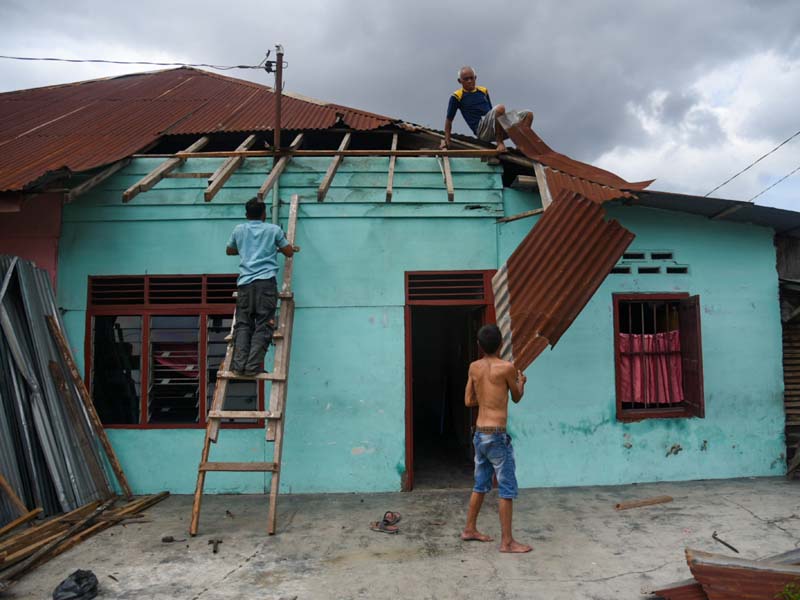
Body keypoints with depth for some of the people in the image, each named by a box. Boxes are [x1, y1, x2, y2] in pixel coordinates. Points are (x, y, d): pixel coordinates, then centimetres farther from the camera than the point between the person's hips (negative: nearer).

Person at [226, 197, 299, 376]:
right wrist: (278, 247, 39)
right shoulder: (273, 229, 12)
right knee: (262, 325, -4)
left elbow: (229, 251, 35)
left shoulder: (239, 230, 20)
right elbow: (289, 252, 19)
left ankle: (239, 364, -11)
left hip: (245, 282, 3)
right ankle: (253, 366, -14)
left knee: (242, 324, 4)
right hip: (266, 282, -2)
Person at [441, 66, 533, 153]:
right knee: (500, 108, -35)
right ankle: (500, 143, -24)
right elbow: (449, 119, 7)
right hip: (481, 129, -7)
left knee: (528, 114, -5)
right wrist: (447, 140, 5)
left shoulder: (483, 91, 21)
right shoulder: (456, 97, 4)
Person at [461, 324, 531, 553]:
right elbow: (517, 398, 4)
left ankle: (470, 529, 29)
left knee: (481, 484, 19)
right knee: (507, 488, 2)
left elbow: (468, 401, 10)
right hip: (496, 435, -7)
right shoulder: (507, 367, -11)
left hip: (479, 434, 7)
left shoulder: (474, 367, 5)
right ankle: (507, 541, 6)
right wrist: (521, 381, 23)